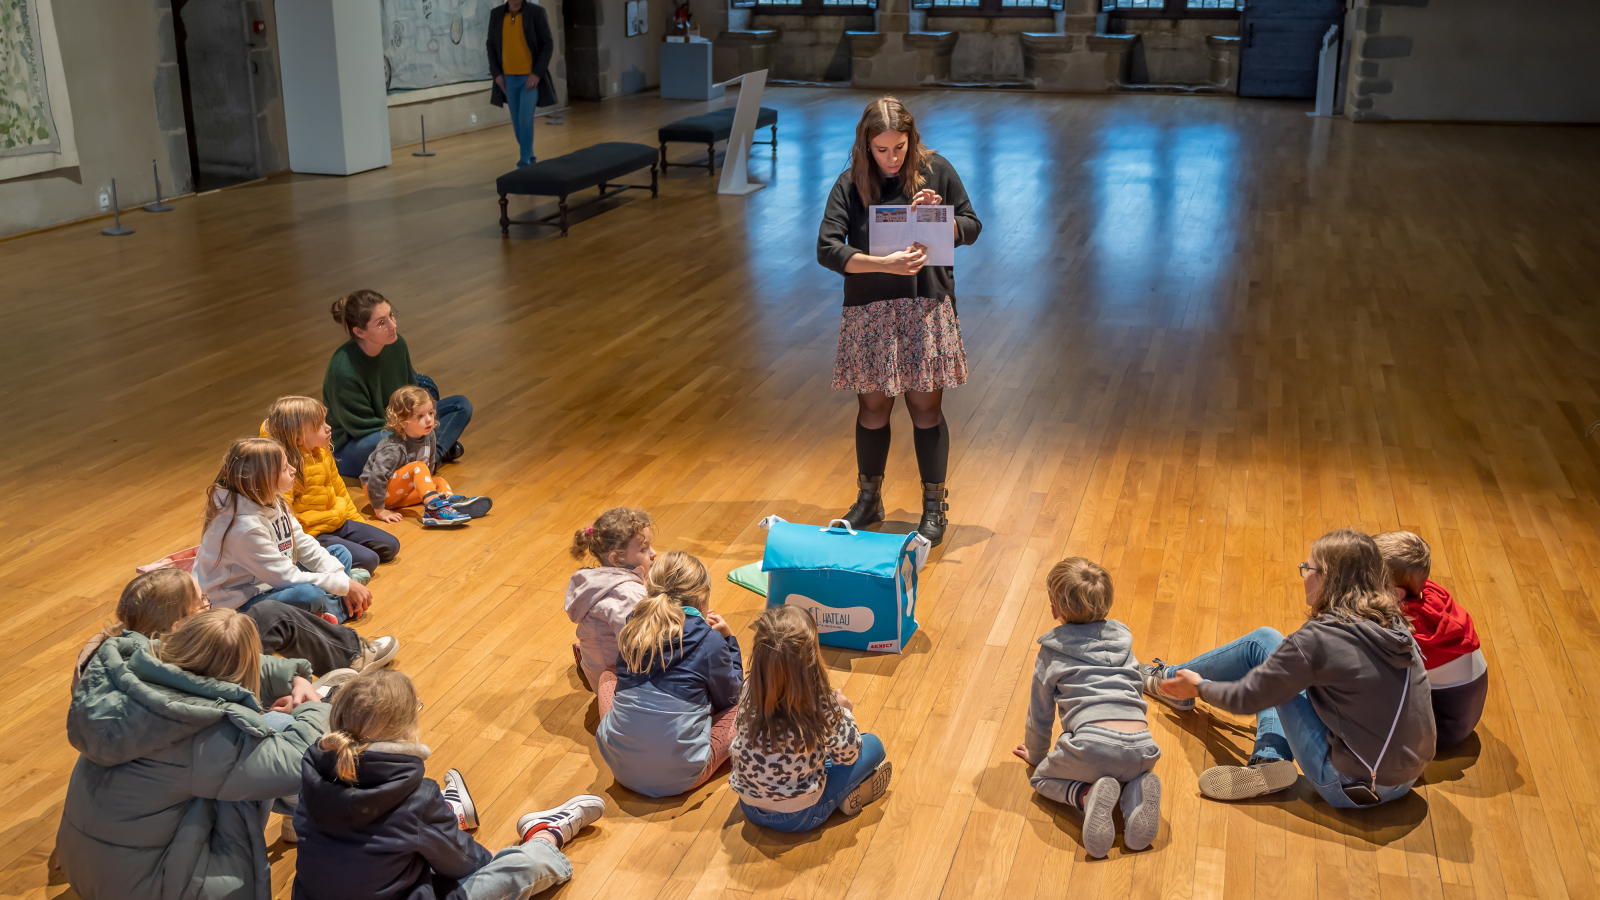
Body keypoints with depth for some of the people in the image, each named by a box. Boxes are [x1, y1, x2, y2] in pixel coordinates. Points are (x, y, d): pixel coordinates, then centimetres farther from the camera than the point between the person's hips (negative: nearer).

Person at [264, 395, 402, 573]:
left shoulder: (323, 453, 5)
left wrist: (358, 521, 21)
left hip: (339, 522, 10)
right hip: (312, 533, -9)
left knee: (390, 546, 6)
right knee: (368, 560, -21)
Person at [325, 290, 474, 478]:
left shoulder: (397, 345, -8)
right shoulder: (343, 371, -29)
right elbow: (362, 427, -22)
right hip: (350, 447, -8)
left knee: (462, 405, -1)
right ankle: (441, 449, -14)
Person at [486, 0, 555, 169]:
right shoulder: (496, 14, -1)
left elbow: (547, 44, -10)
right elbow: (491, 45, 7)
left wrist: (537, 73, -18)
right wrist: (496, 74, -3)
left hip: (531, 77, -4)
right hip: (509, 78, 4)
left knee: (525, 120, -14)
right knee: (517, 122, 10)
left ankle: (524, 163, -3)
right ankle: (530, 158, 29)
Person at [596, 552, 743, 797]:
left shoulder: (632, 626, 0)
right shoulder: (710, 640, -11)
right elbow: (728, 698, 6)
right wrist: (728, 638, 12)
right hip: (680, 778, -4)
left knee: (608, 676, 28)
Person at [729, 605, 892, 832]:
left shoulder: (750, 691, -12)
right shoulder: (820, 701, -23)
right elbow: (846, 754, -9)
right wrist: (844, 711, 10)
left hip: (750, 808, 5)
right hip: (799, 817, -4)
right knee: (873, 745, 8)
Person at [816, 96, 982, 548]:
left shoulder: (936, 169, -1)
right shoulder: (851, 184, -4)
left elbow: (971, 227, 6)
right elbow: (827, 248, -14)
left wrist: (937, 216, -15)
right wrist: (885, 264, -26)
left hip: (927, 307, 0)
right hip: (870, 311, 0)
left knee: (926, 406, 5)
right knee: (872, 407, 9)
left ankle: (934, 507, 19)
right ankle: (868, 501, 28)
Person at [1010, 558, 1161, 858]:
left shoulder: (1051, 651, 14)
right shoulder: (1122, 639, 25)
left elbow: (1040, 712, 23)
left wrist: (1036, 755, 42)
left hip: (1093, 743, -4)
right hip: (1140, 745, 4)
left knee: (1042, 777, 23)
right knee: (1133, 769, 38)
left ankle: (1087, 796, -10)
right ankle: (1135, 793, 1)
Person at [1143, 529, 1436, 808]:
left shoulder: (1319, 637, -19)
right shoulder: (1395, 625, 3)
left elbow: (1246, 699, -7)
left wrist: (1199, 686, 13)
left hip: (1353, 788, -7)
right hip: (1403, 781, 7)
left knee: (1263, 642, 5)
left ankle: (1168, 680, 26)